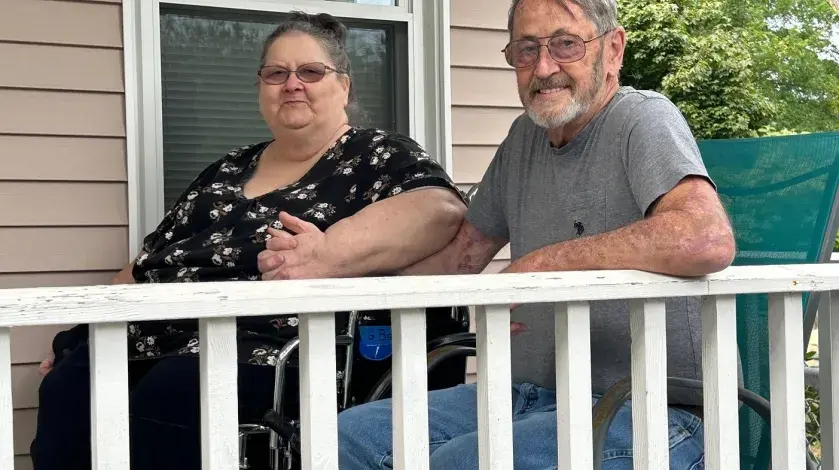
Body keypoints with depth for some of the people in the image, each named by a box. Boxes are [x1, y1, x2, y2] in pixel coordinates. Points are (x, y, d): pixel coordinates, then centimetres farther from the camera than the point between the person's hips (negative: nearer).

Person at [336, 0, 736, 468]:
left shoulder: (643, 118, -12)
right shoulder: (525, 137, 13)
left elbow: (710, 240, -32)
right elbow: (461, 256, 18)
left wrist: (544, 262, -22)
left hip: (646, 410, -8)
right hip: (534, 395, 8)